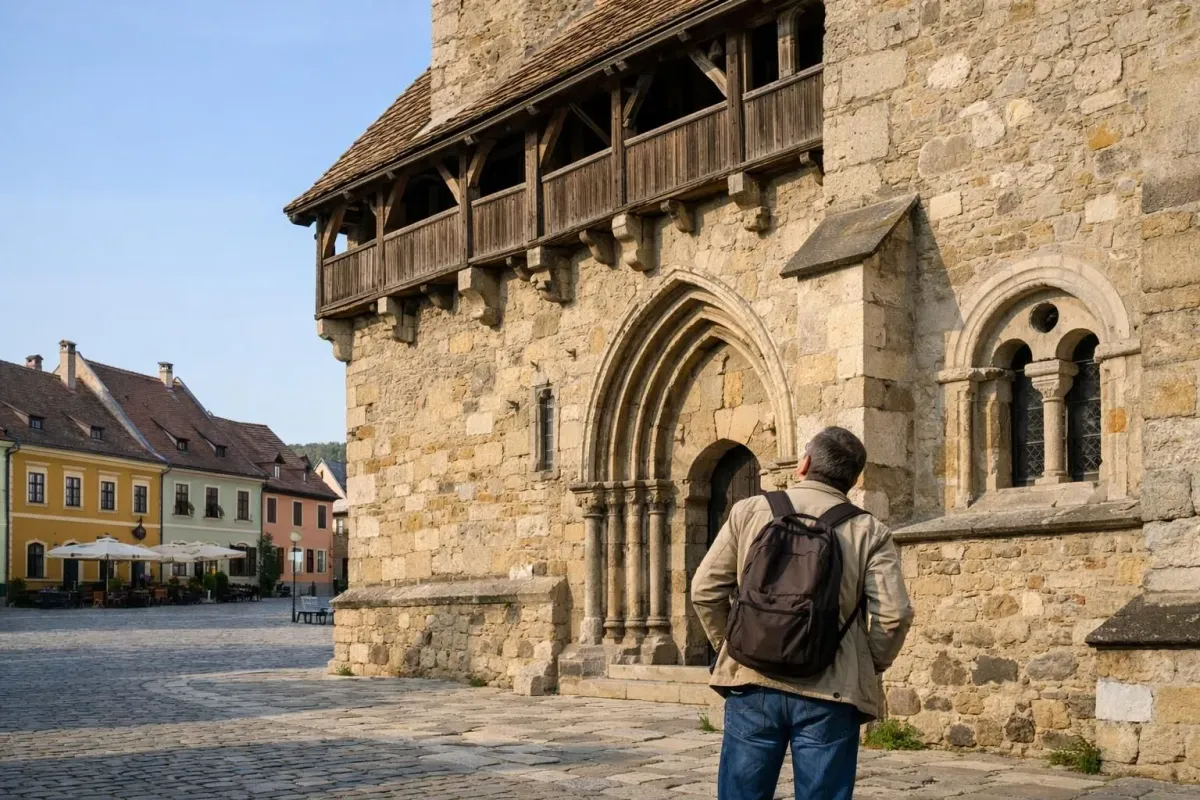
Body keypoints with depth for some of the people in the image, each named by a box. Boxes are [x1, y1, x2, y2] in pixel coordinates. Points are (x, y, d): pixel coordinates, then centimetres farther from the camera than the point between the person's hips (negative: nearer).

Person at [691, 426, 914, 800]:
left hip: (753, 682, 1)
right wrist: (870, 666, 9)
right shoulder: (869, 532, 1)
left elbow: (705, 590, 3)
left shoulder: (749, 511, 4)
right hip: (830, 693, -1)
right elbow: (893, 614, -8)